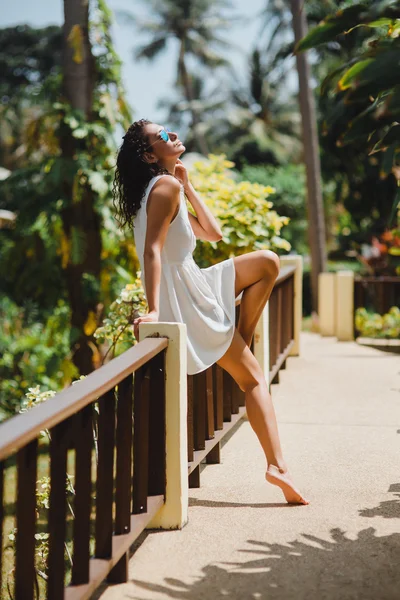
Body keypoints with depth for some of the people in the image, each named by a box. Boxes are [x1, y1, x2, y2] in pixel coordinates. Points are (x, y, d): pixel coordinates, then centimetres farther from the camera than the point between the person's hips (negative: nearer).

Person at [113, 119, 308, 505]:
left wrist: (188, 188, 15)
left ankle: (241, 341, 10)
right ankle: (277, 466, -4)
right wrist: (154, 311, -33)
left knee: (267, 262, 15)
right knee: (253, 379, -4)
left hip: (194, 290, 9)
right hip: (184, 301, -9)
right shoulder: (166, 185, -14)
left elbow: (213, 233, 19)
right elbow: (152, 249, -26)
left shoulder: (168, 187, 17)